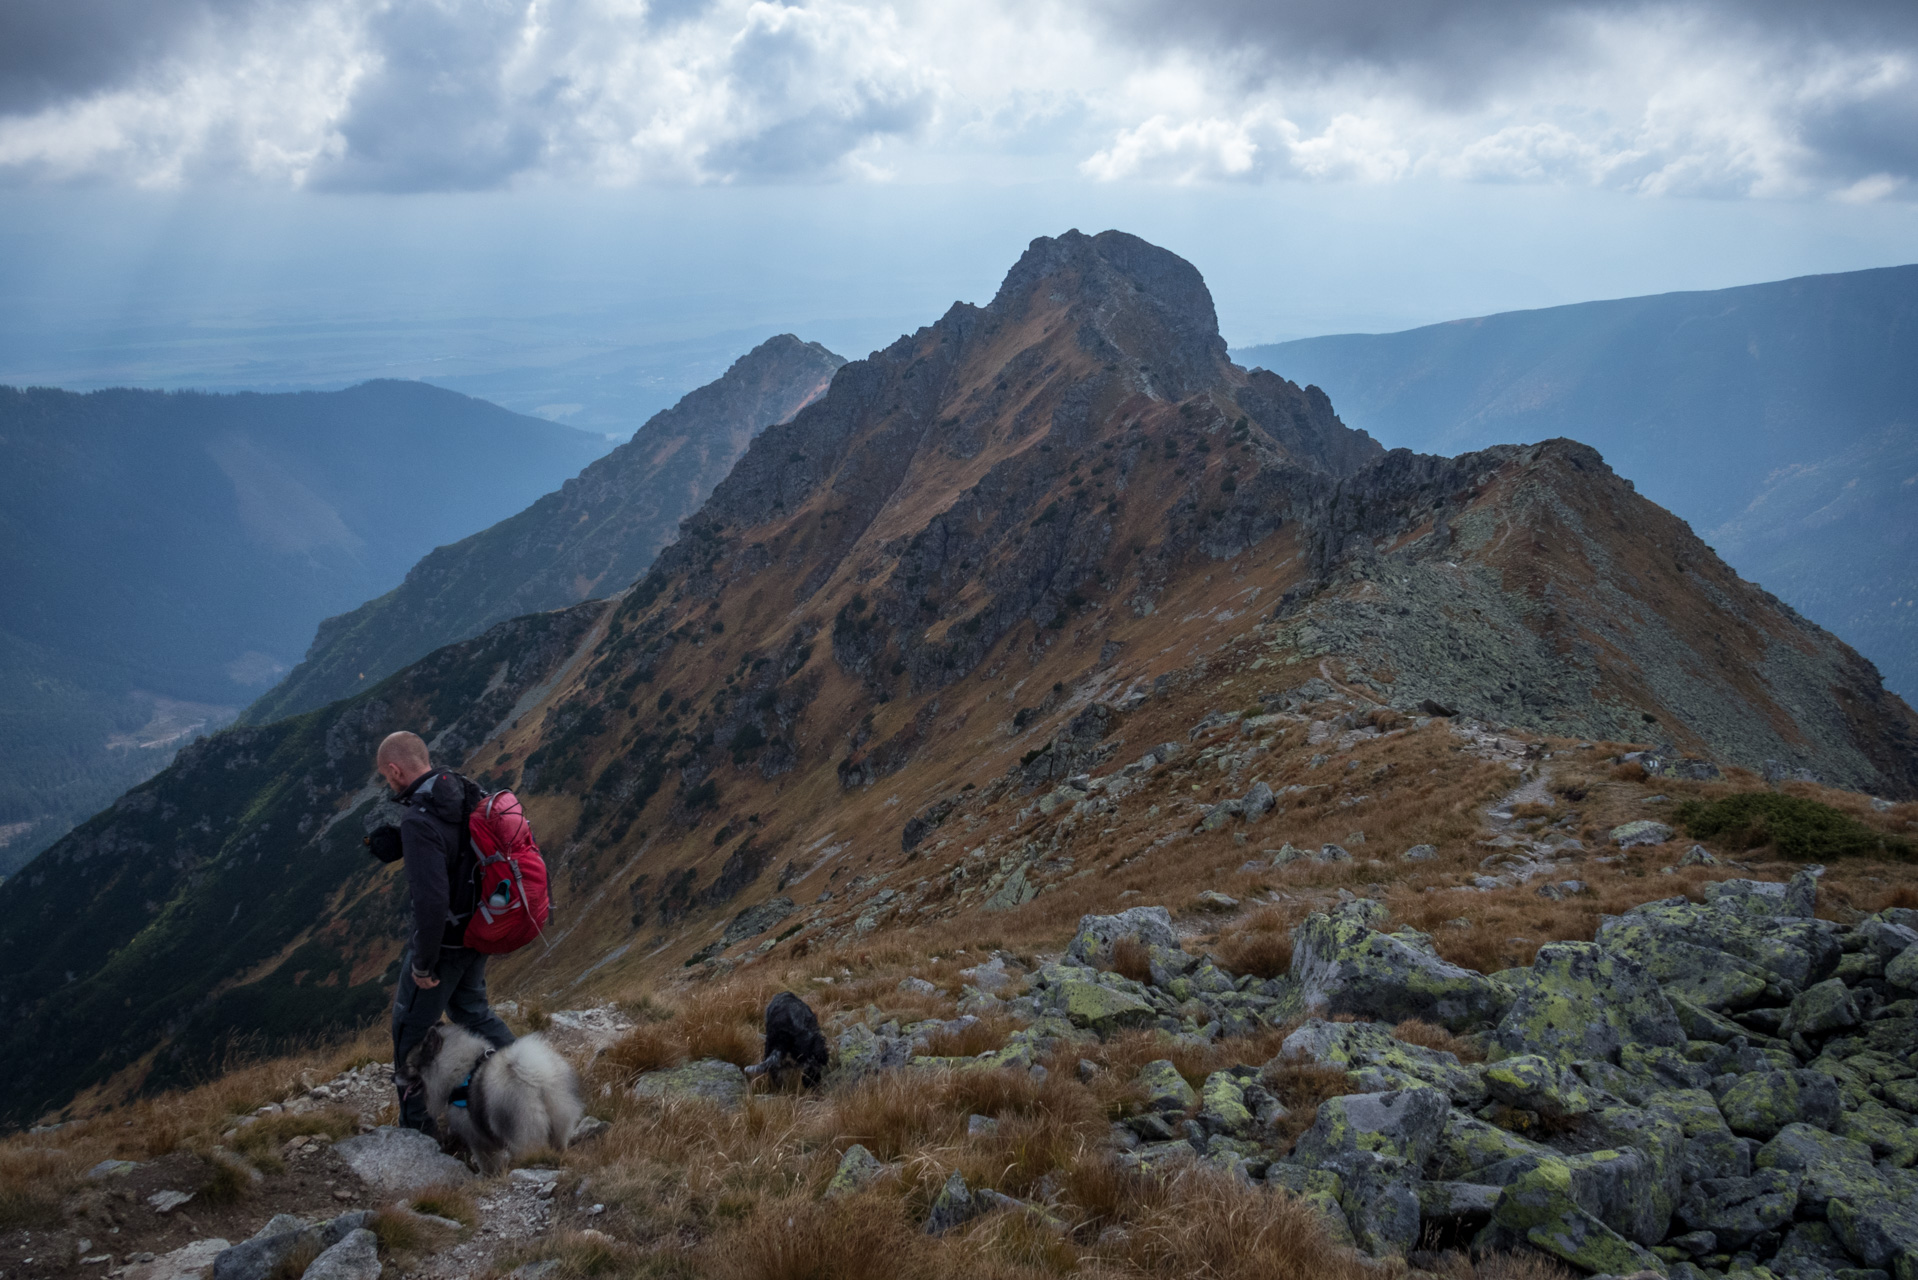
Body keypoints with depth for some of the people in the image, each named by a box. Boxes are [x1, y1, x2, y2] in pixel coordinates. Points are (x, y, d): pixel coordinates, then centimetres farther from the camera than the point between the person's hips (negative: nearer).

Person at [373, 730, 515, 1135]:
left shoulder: (419, 821, -28)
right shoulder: (466, 794, -3)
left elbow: (431, 900, -31)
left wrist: (423, 964, -21)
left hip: (444, 939, -8)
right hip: (478, 930, 8)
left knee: (411, 1027, 11)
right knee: (471, 1010, 26)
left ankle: (416, 1126, 22)